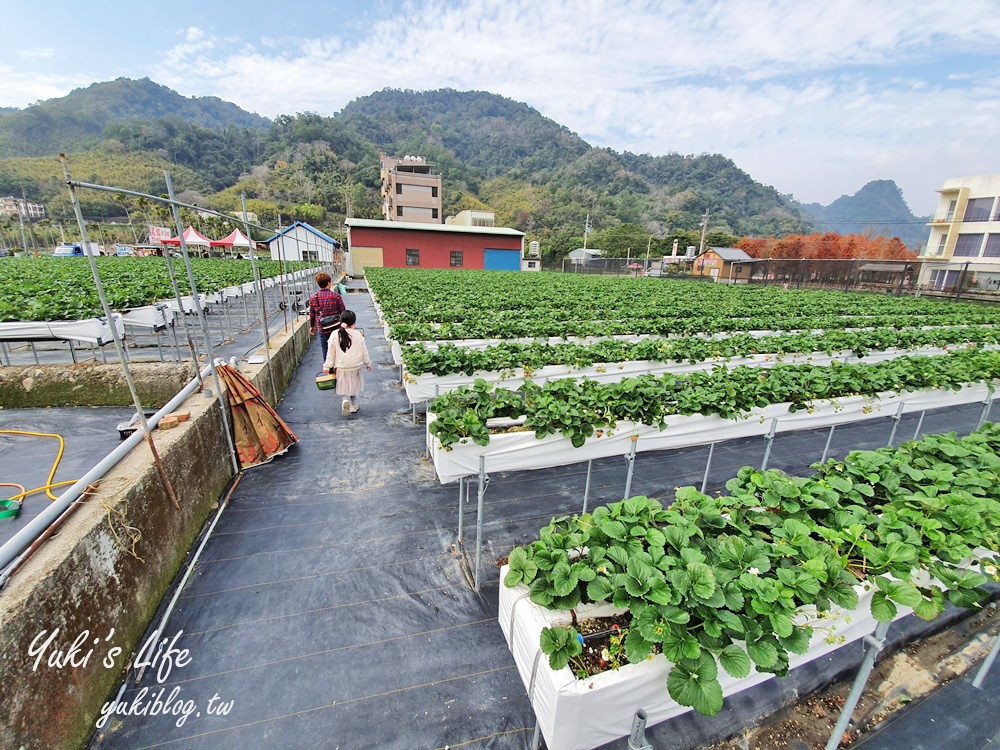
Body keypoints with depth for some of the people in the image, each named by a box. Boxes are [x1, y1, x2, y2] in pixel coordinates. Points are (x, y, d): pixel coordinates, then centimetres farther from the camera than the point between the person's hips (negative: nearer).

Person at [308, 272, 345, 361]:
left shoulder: (313, 298, -3)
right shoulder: (336, 296, -12)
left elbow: (312, 315, 7)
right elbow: (343, 312, -7)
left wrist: (311, 326, 22)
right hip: (336, 328, -2)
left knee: (325, 350, 12)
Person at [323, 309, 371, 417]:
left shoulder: (336, 335, -9)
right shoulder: (358, 335, -11)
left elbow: (331, 352, -3)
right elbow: (364, 351, -2)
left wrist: (327, 366, 6)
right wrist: (368, 363, 12)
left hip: (341, 368, 0)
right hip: (355, 367, 0)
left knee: (344, 386, 15)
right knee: (354, 386, 18)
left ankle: (345, 400, -11)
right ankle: (353, 405, 26)